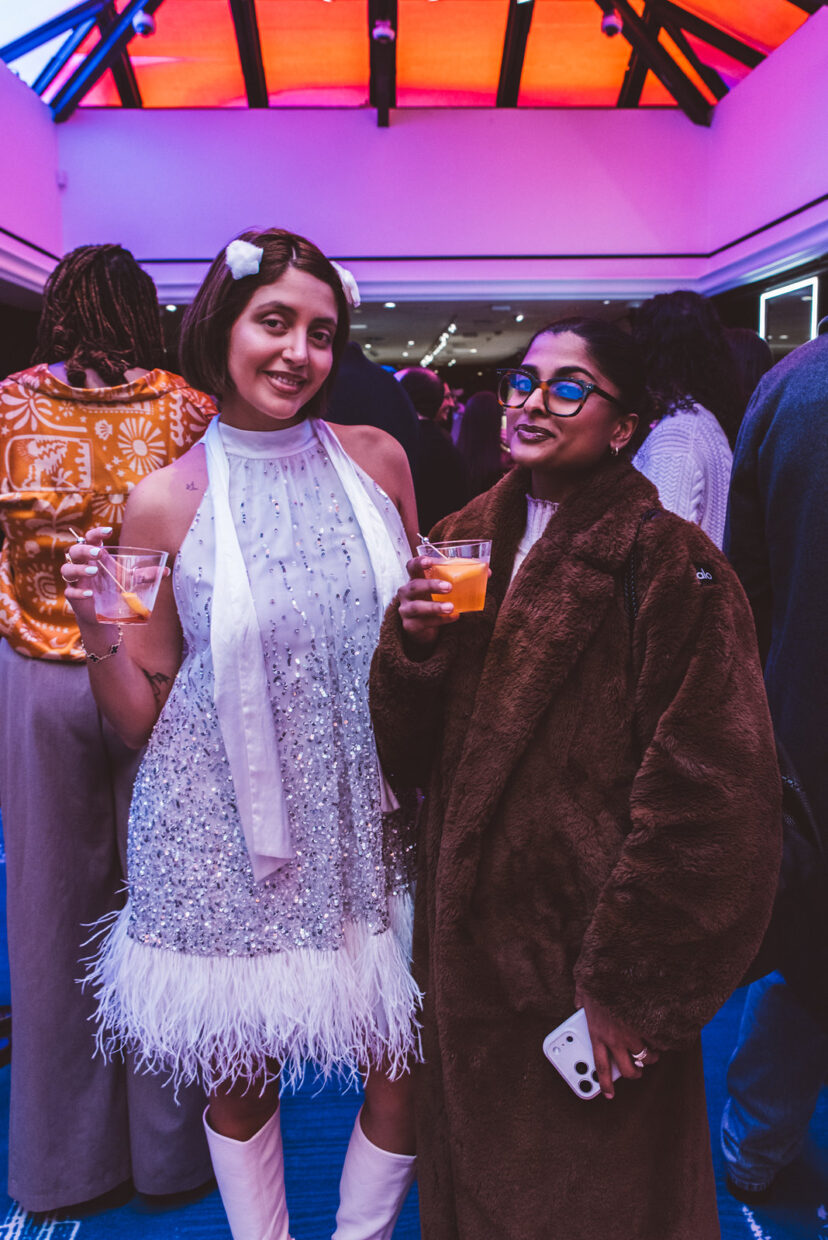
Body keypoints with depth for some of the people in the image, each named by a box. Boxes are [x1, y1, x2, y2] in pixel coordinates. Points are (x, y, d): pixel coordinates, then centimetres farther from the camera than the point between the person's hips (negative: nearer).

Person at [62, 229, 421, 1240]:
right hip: (226, 831, -2)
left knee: (408, 1057, 11)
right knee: (239, 1068, 15)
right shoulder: (165, 504, -7)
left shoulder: (377, 460, 0)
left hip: (368, 815, 2)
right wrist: (97, 633, -19)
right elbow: (143, 720, -1)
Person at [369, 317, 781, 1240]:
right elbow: (404, 754, 5)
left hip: (584, 961, -5)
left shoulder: (668, 564, -14)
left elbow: (707, 796, -16)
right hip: (466, 944, 5)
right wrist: (411, 644, -14)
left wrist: (630, 986, -13)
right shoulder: (461, 545, 5)